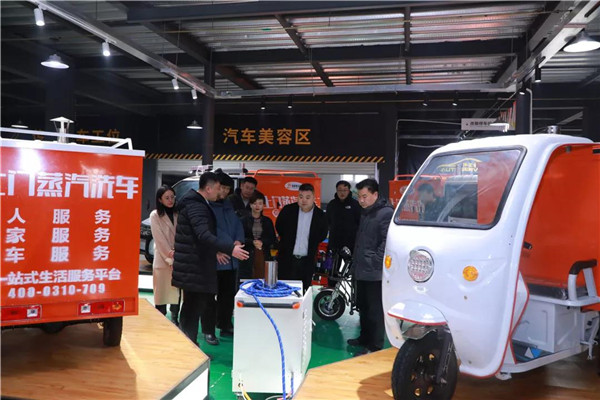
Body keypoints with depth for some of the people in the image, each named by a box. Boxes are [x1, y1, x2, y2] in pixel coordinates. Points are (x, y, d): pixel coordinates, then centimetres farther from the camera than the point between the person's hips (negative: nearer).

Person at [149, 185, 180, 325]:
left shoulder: (178, 214, 7)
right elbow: (159, 239, -6)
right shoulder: (155, 215, -1)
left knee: (176, 291, 7)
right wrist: (170, 258, -10)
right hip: (162, 260, -3)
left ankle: (175, 319, 18)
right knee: (161, 291, 0)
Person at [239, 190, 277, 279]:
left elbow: (272, 240, 8)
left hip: (264, 256, 2)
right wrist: (252, 242, -14)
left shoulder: (267, 221, 12)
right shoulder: (244, 220, 4)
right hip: (248, 257, -2)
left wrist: (262, 242, -9)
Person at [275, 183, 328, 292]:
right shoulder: (288, 210, -3)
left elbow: (323, 235, 12)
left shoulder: (320, 215, -2)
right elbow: (278, 227, 12)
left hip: (307, 261, 0)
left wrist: (311, 243, 7)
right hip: (287, 259, 0)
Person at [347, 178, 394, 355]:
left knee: (375, 310, -2)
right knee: (363, 306, 20)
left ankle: (375, 346, 8)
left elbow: (388, 241, -20)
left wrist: (375, 260, -19)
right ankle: (365, 337, 35)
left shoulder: (386, 212, -14)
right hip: (362, 270, 10)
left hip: (375, 272, -10)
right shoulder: (366, 212, 16)